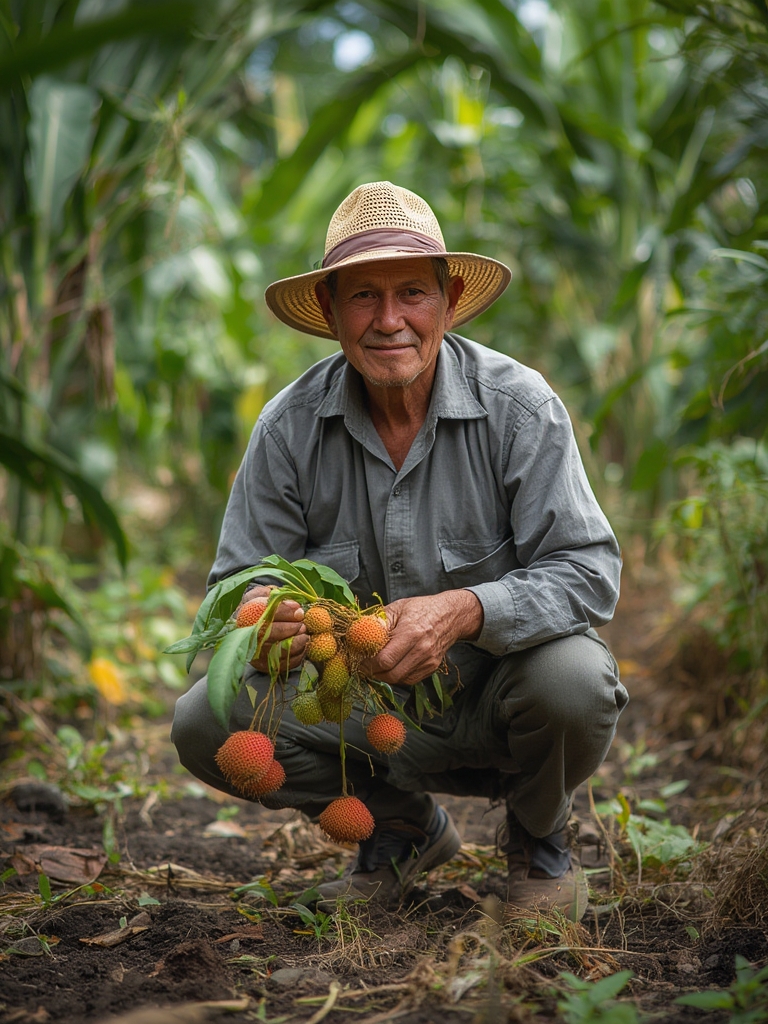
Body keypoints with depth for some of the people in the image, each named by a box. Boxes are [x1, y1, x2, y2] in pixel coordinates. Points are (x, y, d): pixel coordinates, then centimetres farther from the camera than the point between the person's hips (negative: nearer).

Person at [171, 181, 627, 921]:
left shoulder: (517, 404, -17)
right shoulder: (290, 427, -10)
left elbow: (586, 571, -20)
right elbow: (237, 587, -8)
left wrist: (465, 610, -39)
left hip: (497, 699, -2)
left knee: (573, 680, -35)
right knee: (205, 722, -18)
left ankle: (538, 837, 4)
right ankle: (407, 828, 9)